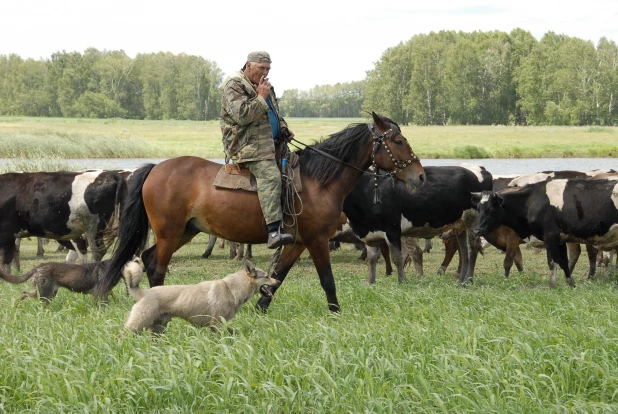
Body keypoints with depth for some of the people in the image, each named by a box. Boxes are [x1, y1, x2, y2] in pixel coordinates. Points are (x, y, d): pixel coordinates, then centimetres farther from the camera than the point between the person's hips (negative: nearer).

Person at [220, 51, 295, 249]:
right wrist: (260, 98, -15)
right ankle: (274, 230, -42)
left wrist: (284, 129, 14)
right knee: (270, 175, -29)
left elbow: (275, 114, 32)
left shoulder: (264, 86, 21)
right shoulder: (234, 86, -7)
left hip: (271, 142, 11)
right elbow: (241, 115, -21)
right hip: (247, 144, -11)